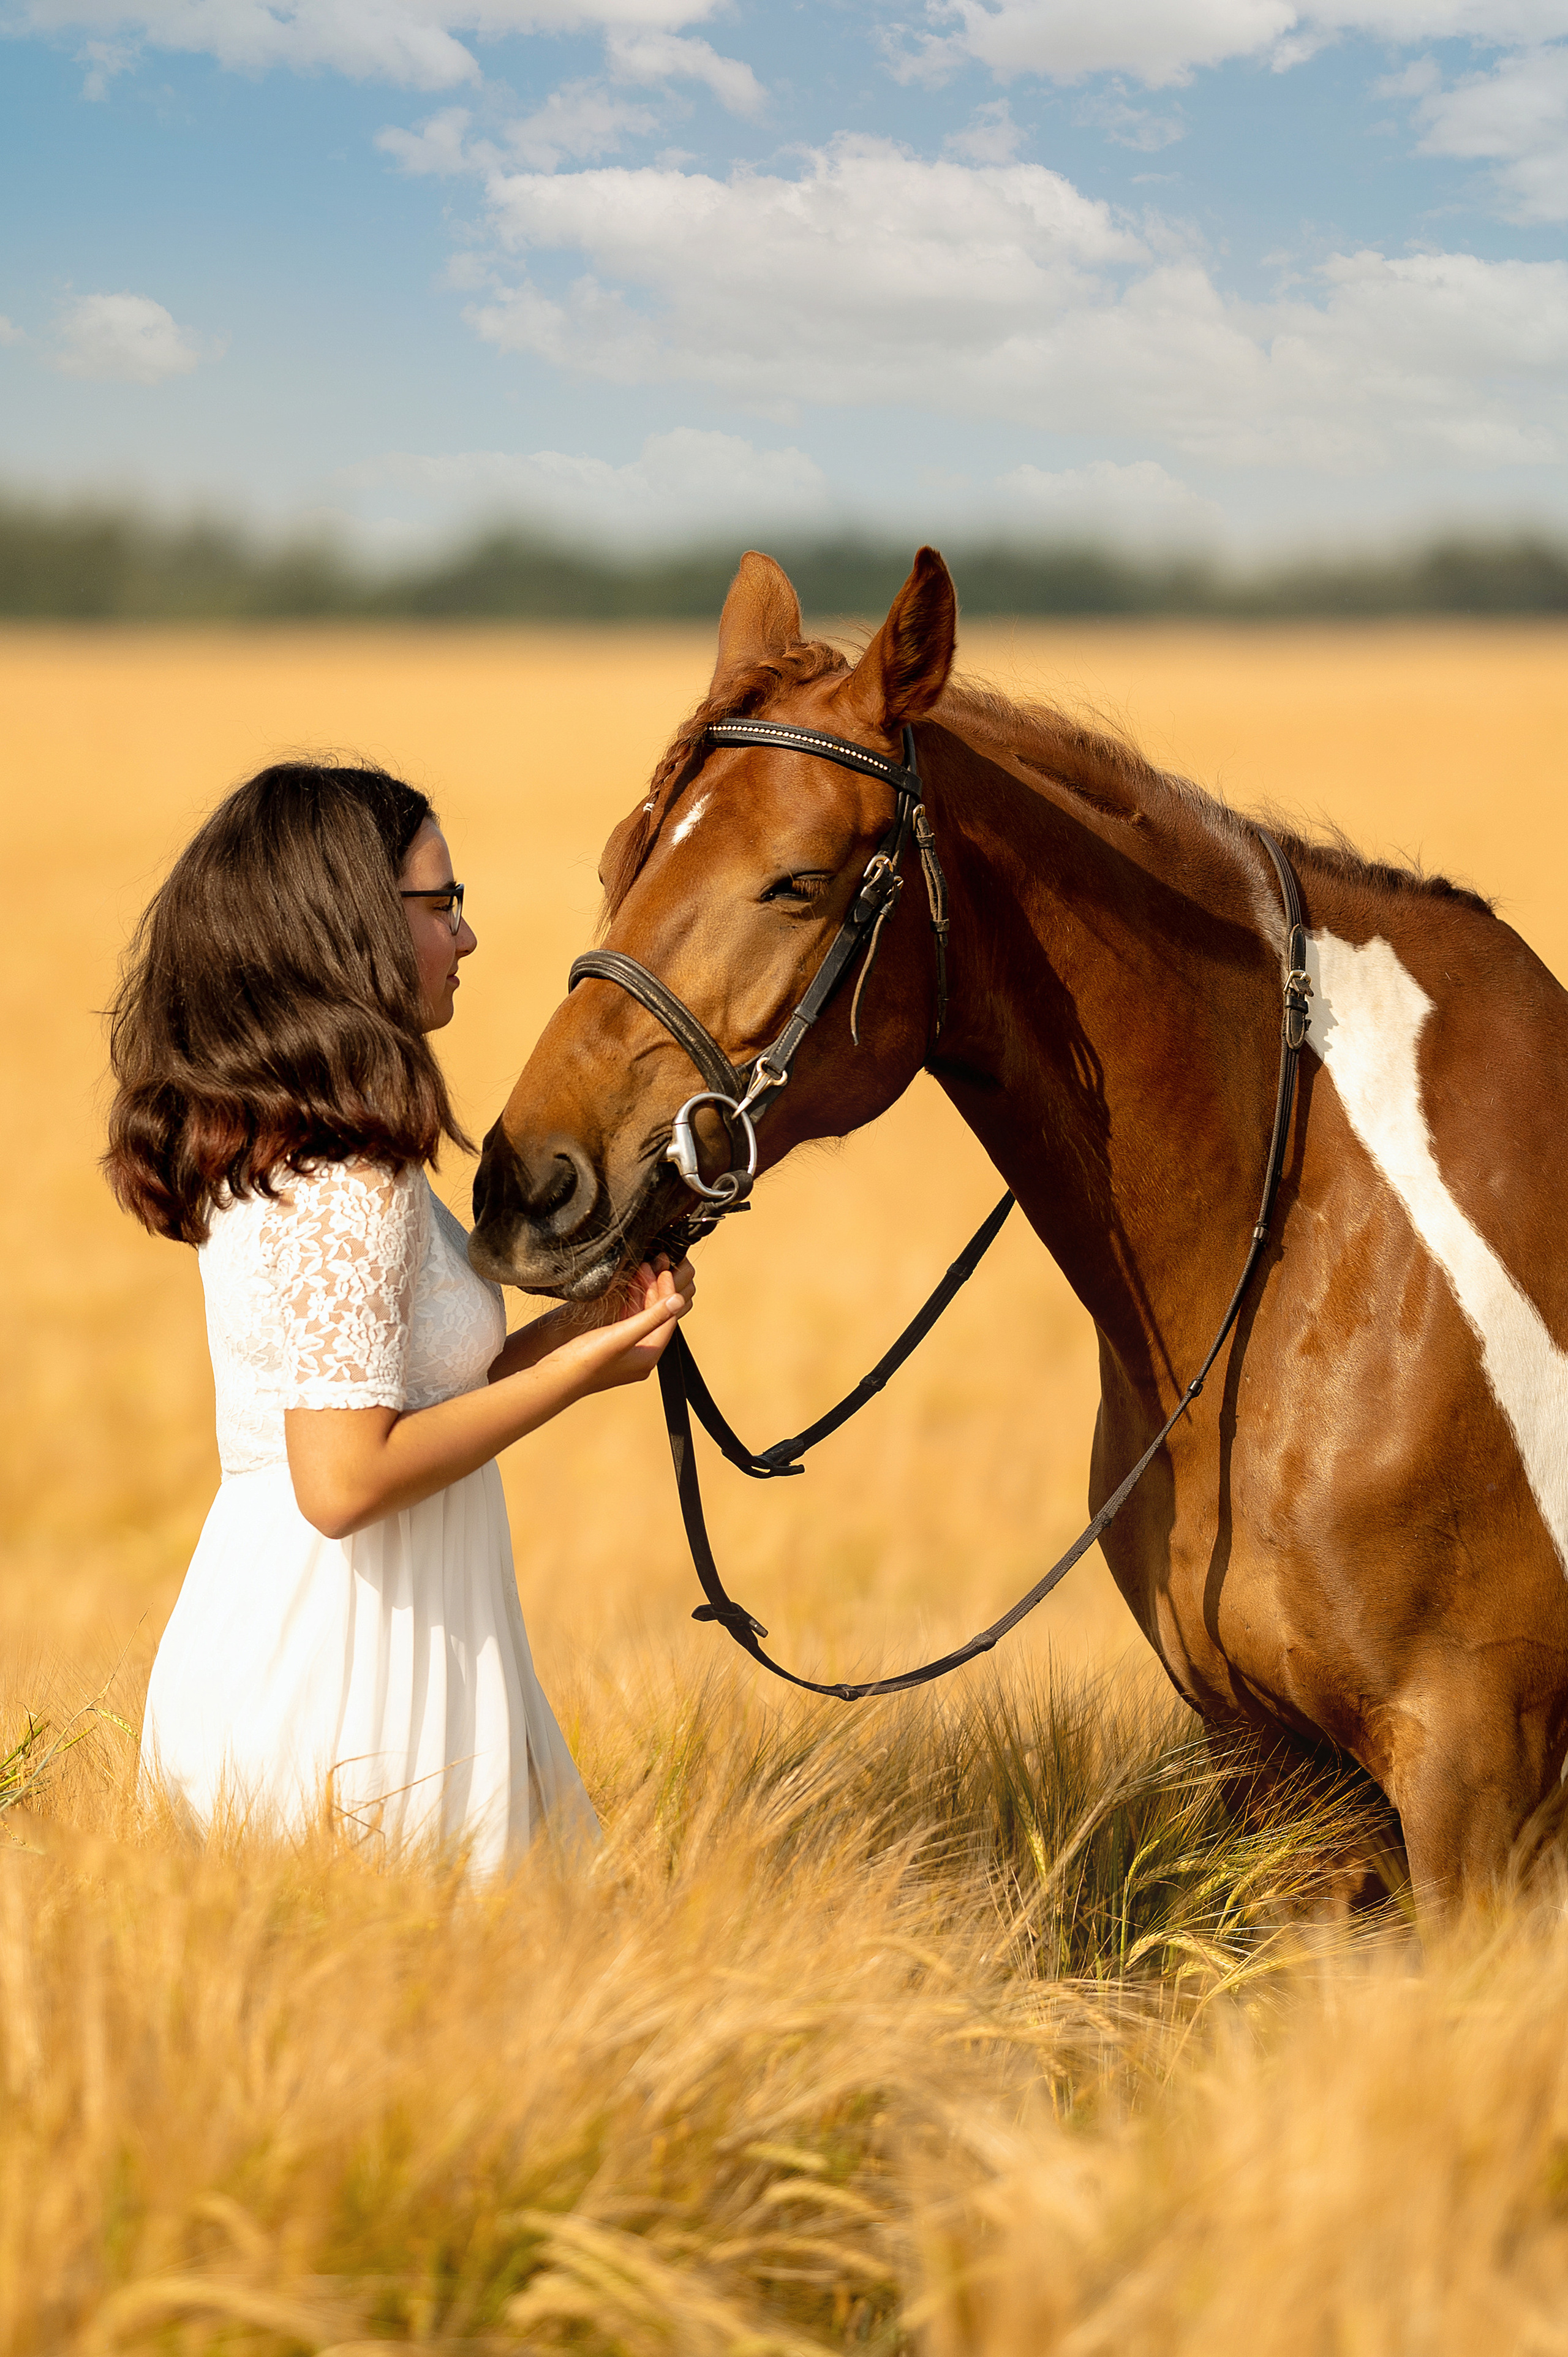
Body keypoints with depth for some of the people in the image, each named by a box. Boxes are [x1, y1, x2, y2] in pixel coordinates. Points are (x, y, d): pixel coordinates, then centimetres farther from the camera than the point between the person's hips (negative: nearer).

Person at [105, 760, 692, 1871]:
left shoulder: (267, 1152, 11)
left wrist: (587, 1322, 7)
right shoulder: (349, 1184, -19)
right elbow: (346, 1477, -24)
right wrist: (577, 1371, -15)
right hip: (347, 1688, -9)